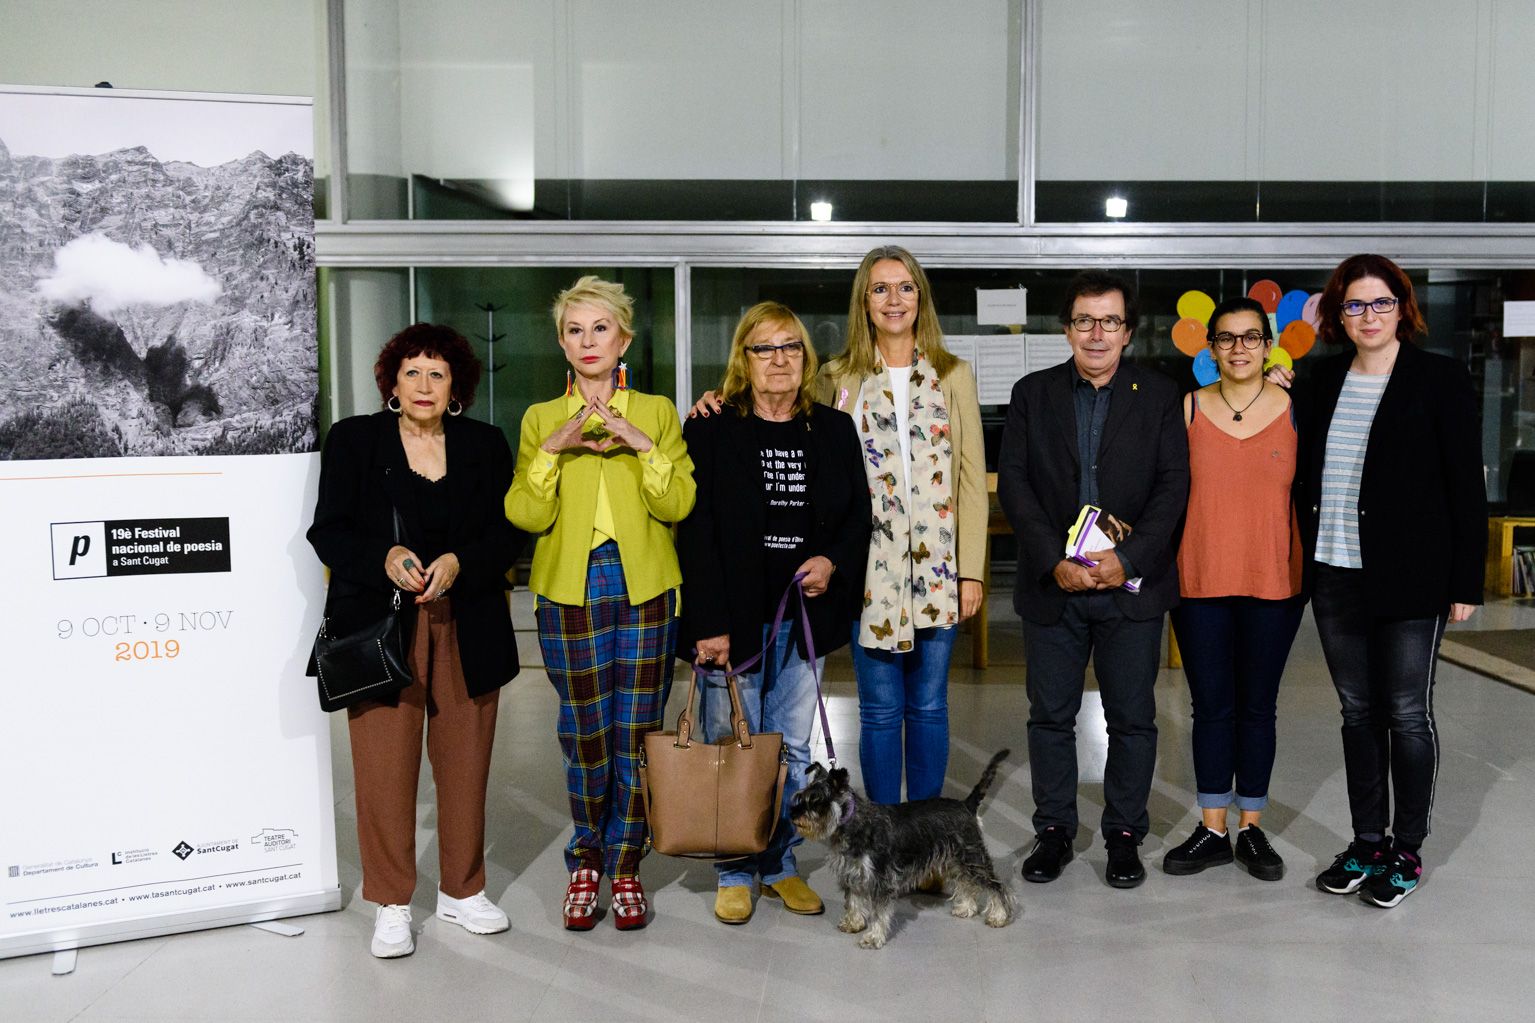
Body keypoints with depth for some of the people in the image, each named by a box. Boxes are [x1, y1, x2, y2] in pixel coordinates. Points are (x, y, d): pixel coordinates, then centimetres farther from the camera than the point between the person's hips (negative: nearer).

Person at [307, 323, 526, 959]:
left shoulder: (485, 446, 7)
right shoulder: (353, 440, 3)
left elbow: (509, 533, 4)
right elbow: (329, 533, 0)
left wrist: (460, 562, -14)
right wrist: (385, 558, -19)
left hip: (466, 630, 2)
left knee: (464, 763, 9)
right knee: (384, 768, 0)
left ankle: (462, 889, 26)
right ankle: (392, 904, 16)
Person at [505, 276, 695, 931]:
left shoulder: (657, 412, 8)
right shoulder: (541, 419, 9)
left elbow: (679, 505, -2)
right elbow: (526, 515, -3)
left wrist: (644, 446, -14)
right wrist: (553, 449, -14)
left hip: (644, 587, 0)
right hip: (569, 589, 0)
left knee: (637, 731, 2)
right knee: (584, 731, 3)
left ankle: (625, 866, 18)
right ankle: (587, 860, 23)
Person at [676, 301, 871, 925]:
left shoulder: (834, 430, 8)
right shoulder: (711, 430, -4)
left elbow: (859, 513, 13)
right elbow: (695, 530, -9)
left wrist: (834, 561, -8)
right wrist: (708, 624, -15)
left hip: (804, 616, 3)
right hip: (733, 617, -3)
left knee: (792, 747, 11)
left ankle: (781, 864, 26)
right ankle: (734, 873, 20)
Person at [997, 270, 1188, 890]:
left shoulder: (1158, 396, 4)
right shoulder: (1032, 393, 6)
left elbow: (1173, 485, -2)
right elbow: (1013, 483, -1)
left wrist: (1127, 559, -14)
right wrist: (1054, 562, -11)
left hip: (1131, 584, -1)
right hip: (1052, 584, 1)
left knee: (1132, 717, 7)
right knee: (1050, 716, 9)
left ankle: (1124, 833, 22)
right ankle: (1054, 830, 24)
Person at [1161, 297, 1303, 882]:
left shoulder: (1294, 410, 1)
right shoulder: (1189, 409, 3)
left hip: (1272, 581, 0)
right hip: (1200, 580, 1)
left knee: (1257, 706, 9)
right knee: (1211, 706, 7)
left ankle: (1251, 829, 23)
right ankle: (1212, 830, 19)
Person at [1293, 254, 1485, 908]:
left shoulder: (1440, 380, -4)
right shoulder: (1324, 381, 9)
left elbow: (1466, 486, -5)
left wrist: (1466, 581, -7)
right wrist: (1308, 557, 5)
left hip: (1408, 581, -4)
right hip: (1335, 577, 4)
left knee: (1406, 712, 4)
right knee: (1358, 710, 12)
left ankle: (1406, 851, 18)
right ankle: (1366, 842, 24)